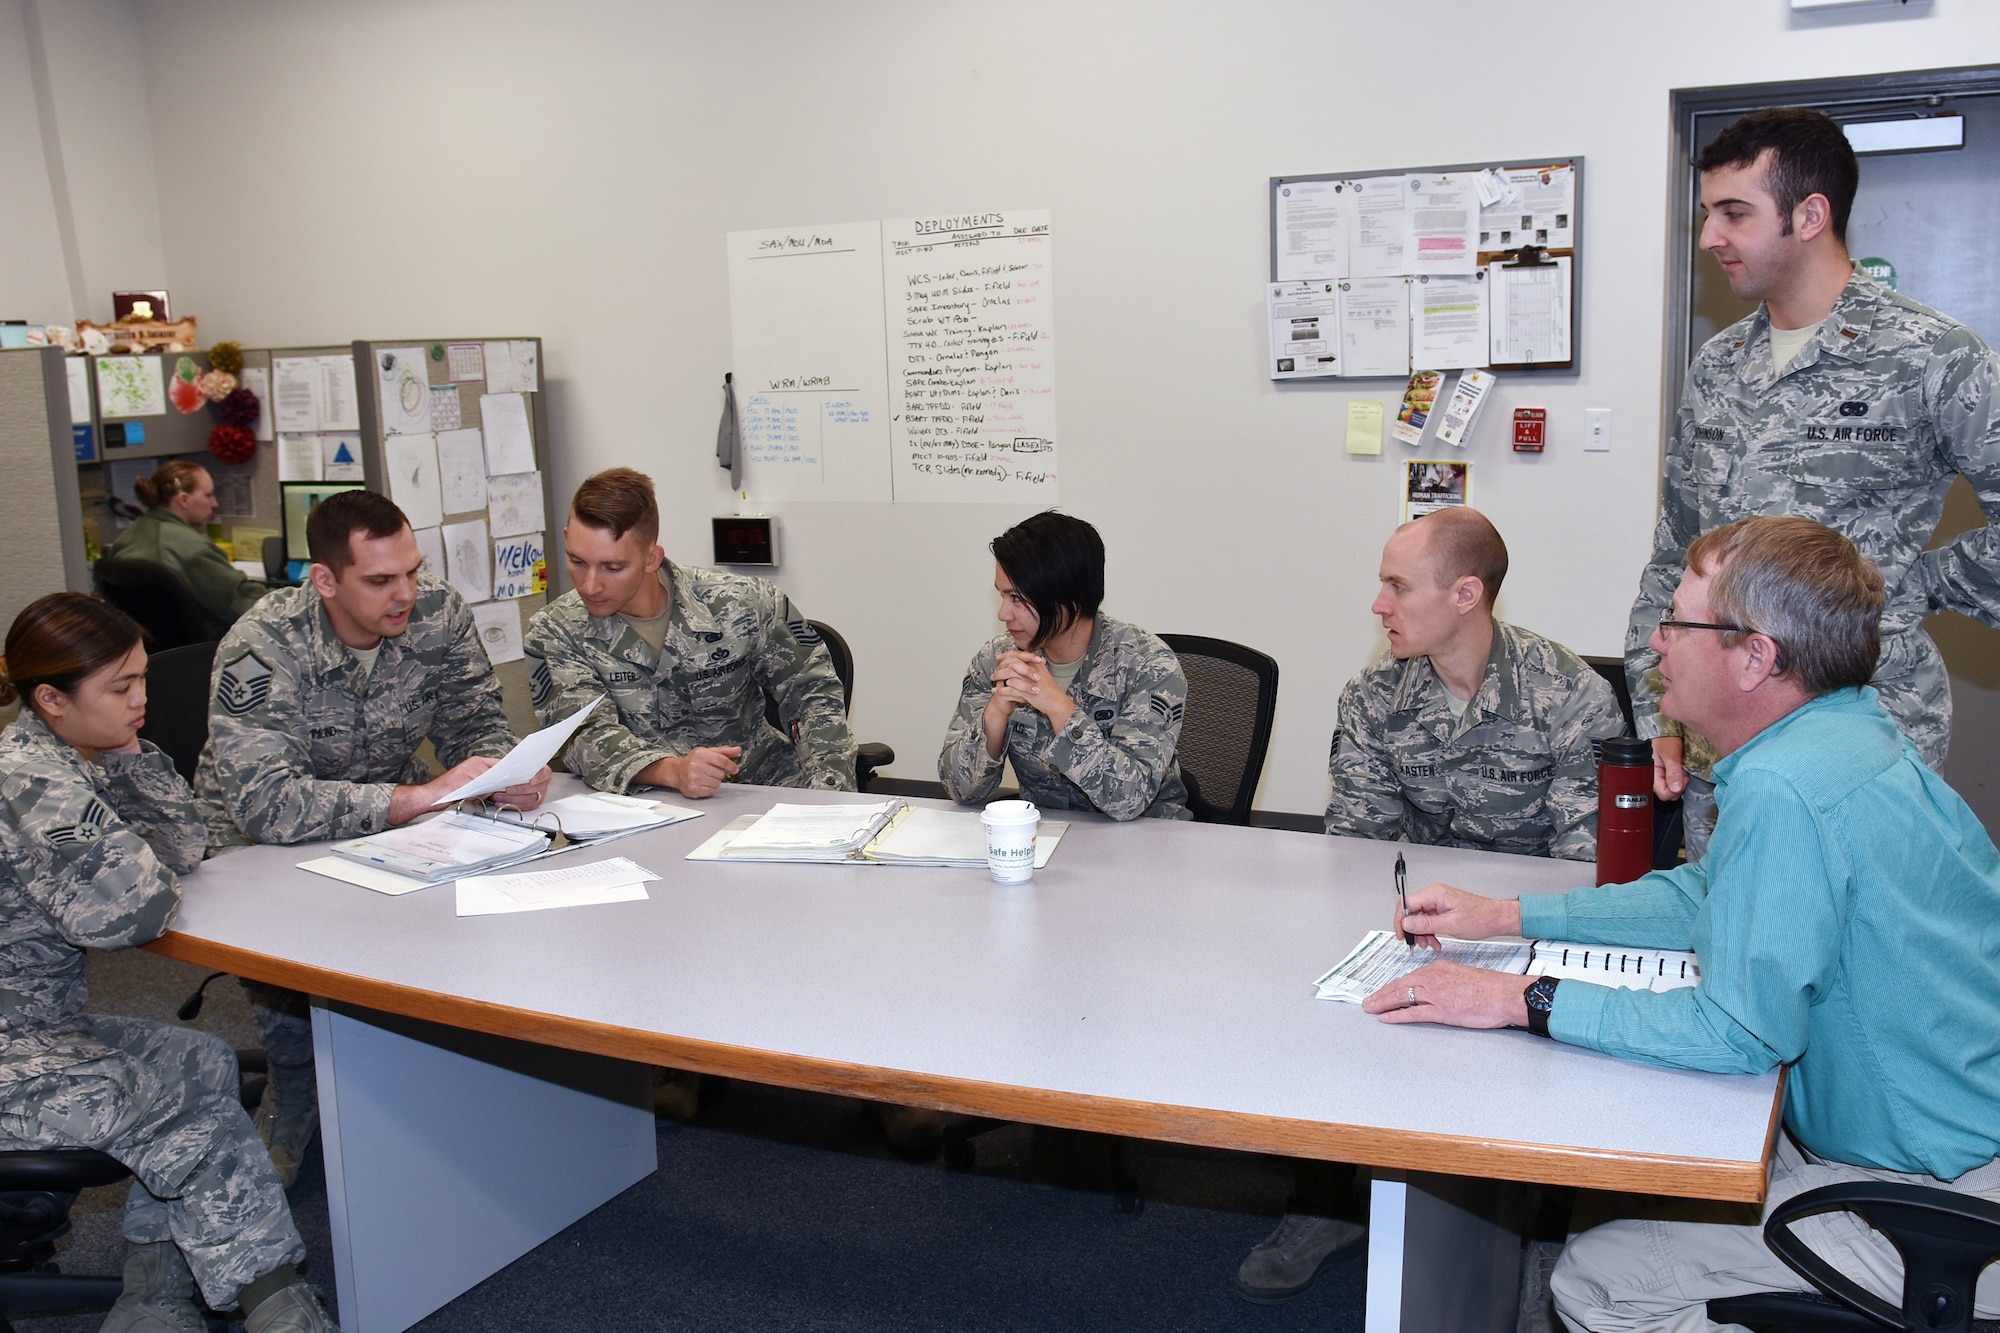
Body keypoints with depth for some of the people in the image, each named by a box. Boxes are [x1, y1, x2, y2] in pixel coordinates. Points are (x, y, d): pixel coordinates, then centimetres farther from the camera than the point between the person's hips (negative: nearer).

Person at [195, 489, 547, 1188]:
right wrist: (417, 796, -46)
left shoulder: (440, 614, -13)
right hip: (264, 844, -4)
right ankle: (285, 1138, 0)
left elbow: (474, 724, -2)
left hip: (385, 829, 4)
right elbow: (262, 802, -38)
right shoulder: (261, 649, -26)